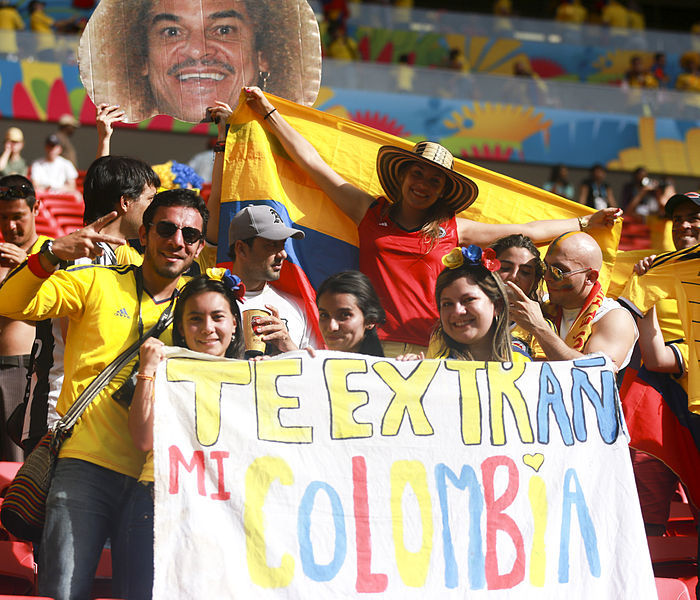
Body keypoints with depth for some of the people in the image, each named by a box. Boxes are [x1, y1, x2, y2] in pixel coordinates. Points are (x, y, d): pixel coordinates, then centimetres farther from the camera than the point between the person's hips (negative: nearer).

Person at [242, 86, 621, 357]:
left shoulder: (453, 229, 15)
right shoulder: (372, 213, 14)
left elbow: (526, 232, 22)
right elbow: (314, 164, 17)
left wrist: (586, 223, 27)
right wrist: (269, 113, 19)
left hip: (431, 351, 1)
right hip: (377, 349, -1)